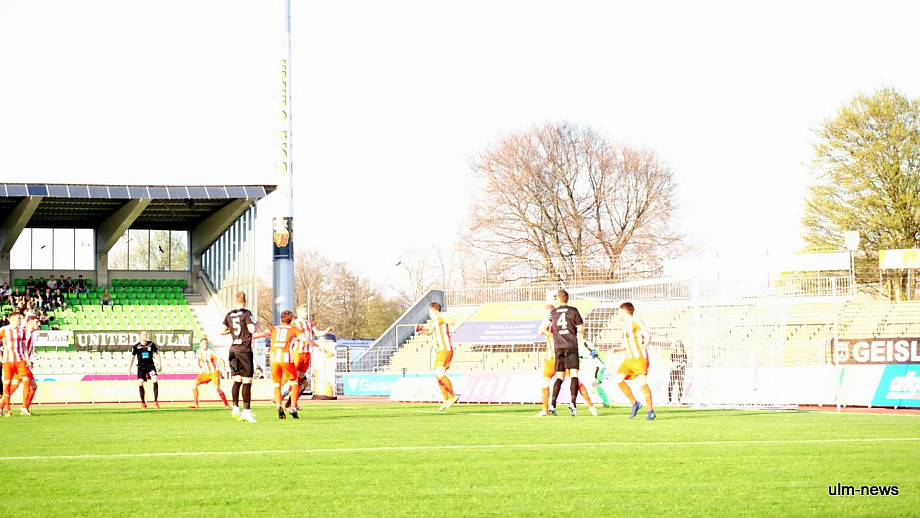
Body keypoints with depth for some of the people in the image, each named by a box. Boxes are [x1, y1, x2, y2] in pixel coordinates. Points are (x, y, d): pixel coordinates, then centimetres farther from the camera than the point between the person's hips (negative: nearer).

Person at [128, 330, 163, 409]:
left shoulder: (151, 344, 0)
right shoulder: (136, 346, -2)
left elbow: (157, 353, 13)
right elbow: (132, 357, 5)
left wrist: (160, 364, 7)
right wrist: (129, 369, 1)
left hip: (150, 365, 0)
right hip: (141, 366, 0)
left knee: (155, 380, -20)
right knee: (140, 383, -9)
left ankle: (156, 401, -12)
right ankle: (143, 403, 7)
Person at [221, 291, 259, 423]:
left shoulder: (229, 315, 8)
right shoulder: (246, 314, -8)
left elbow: (222, 331, 5)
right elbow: (252, 329, -18)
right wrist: (256, 325, 3)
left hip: (233, 350, 6)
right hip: (245, 350, -6)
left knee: (237, 380, 11)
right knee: (247, 381, -4)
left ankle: (235, 408, 3)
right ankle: (246, 410, -7)